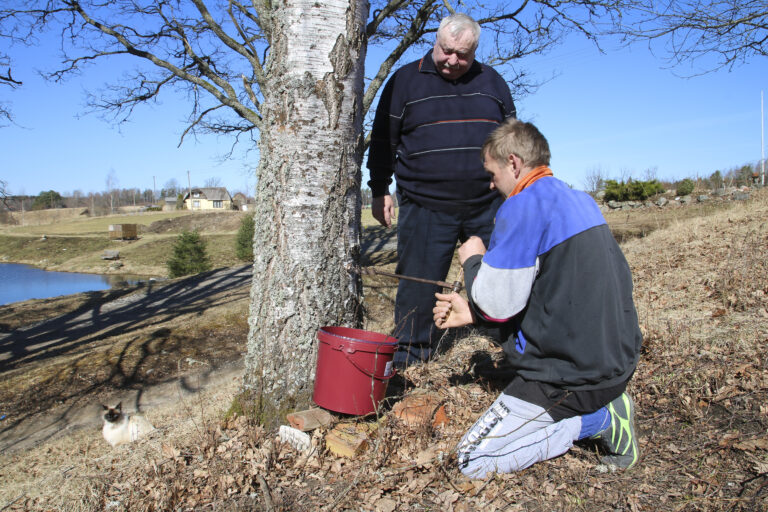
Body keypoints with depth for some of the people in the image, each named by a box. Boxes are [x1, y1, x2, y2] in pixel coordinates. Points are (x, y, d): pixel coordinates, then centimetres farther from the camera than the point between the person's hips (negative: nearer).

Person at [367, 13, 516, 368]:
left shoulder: (492, 82, 12)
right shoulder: (405, 80, 4)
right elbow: (383, 140, 7)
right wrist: (379, 192, 4)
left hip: (488, 206, 3)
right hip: (424, 210, -2)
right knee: (419, 286, 2)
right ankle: (408, 360, 17)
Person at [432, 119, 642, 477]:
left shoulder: (523, 207, -18)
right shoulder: (581, 201, 10)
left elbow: (497, 302, -20)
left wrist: (473, 260, 1)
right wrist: (472, 313, 13)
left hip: (573, 374, -9)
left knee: (472, 462, 0)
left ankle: (597, 421, -3)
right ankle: (602, 408, 13)